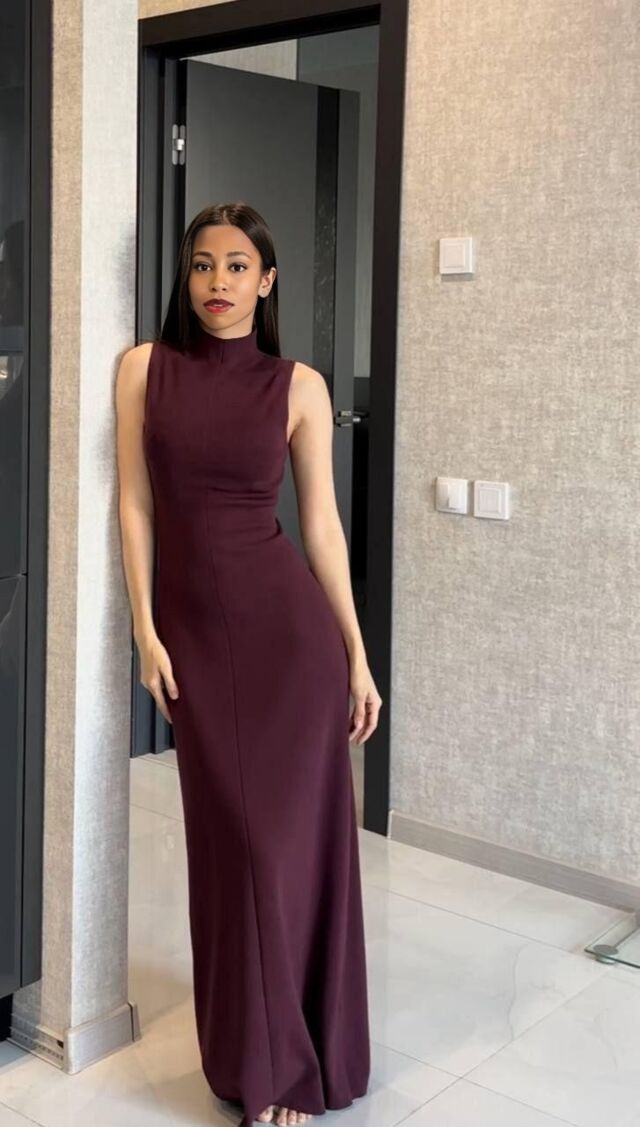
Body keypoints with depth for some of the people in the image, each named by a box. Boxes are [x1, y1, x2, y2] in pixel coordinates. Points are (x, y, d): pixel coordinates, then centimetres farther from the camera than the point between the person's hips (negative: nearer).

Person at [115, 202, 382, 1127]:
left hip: (288, 623, -1)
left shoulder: (298, 385, 1)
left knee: (296, 833, 3)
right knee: (233, 838, 8)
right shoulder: (144, 368, 3)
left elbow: (322, 524, 3)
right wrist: (146, 632, -4)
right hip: (194, 628, 1)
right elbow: (134, 504, 2)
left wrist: (357, 656, 3)